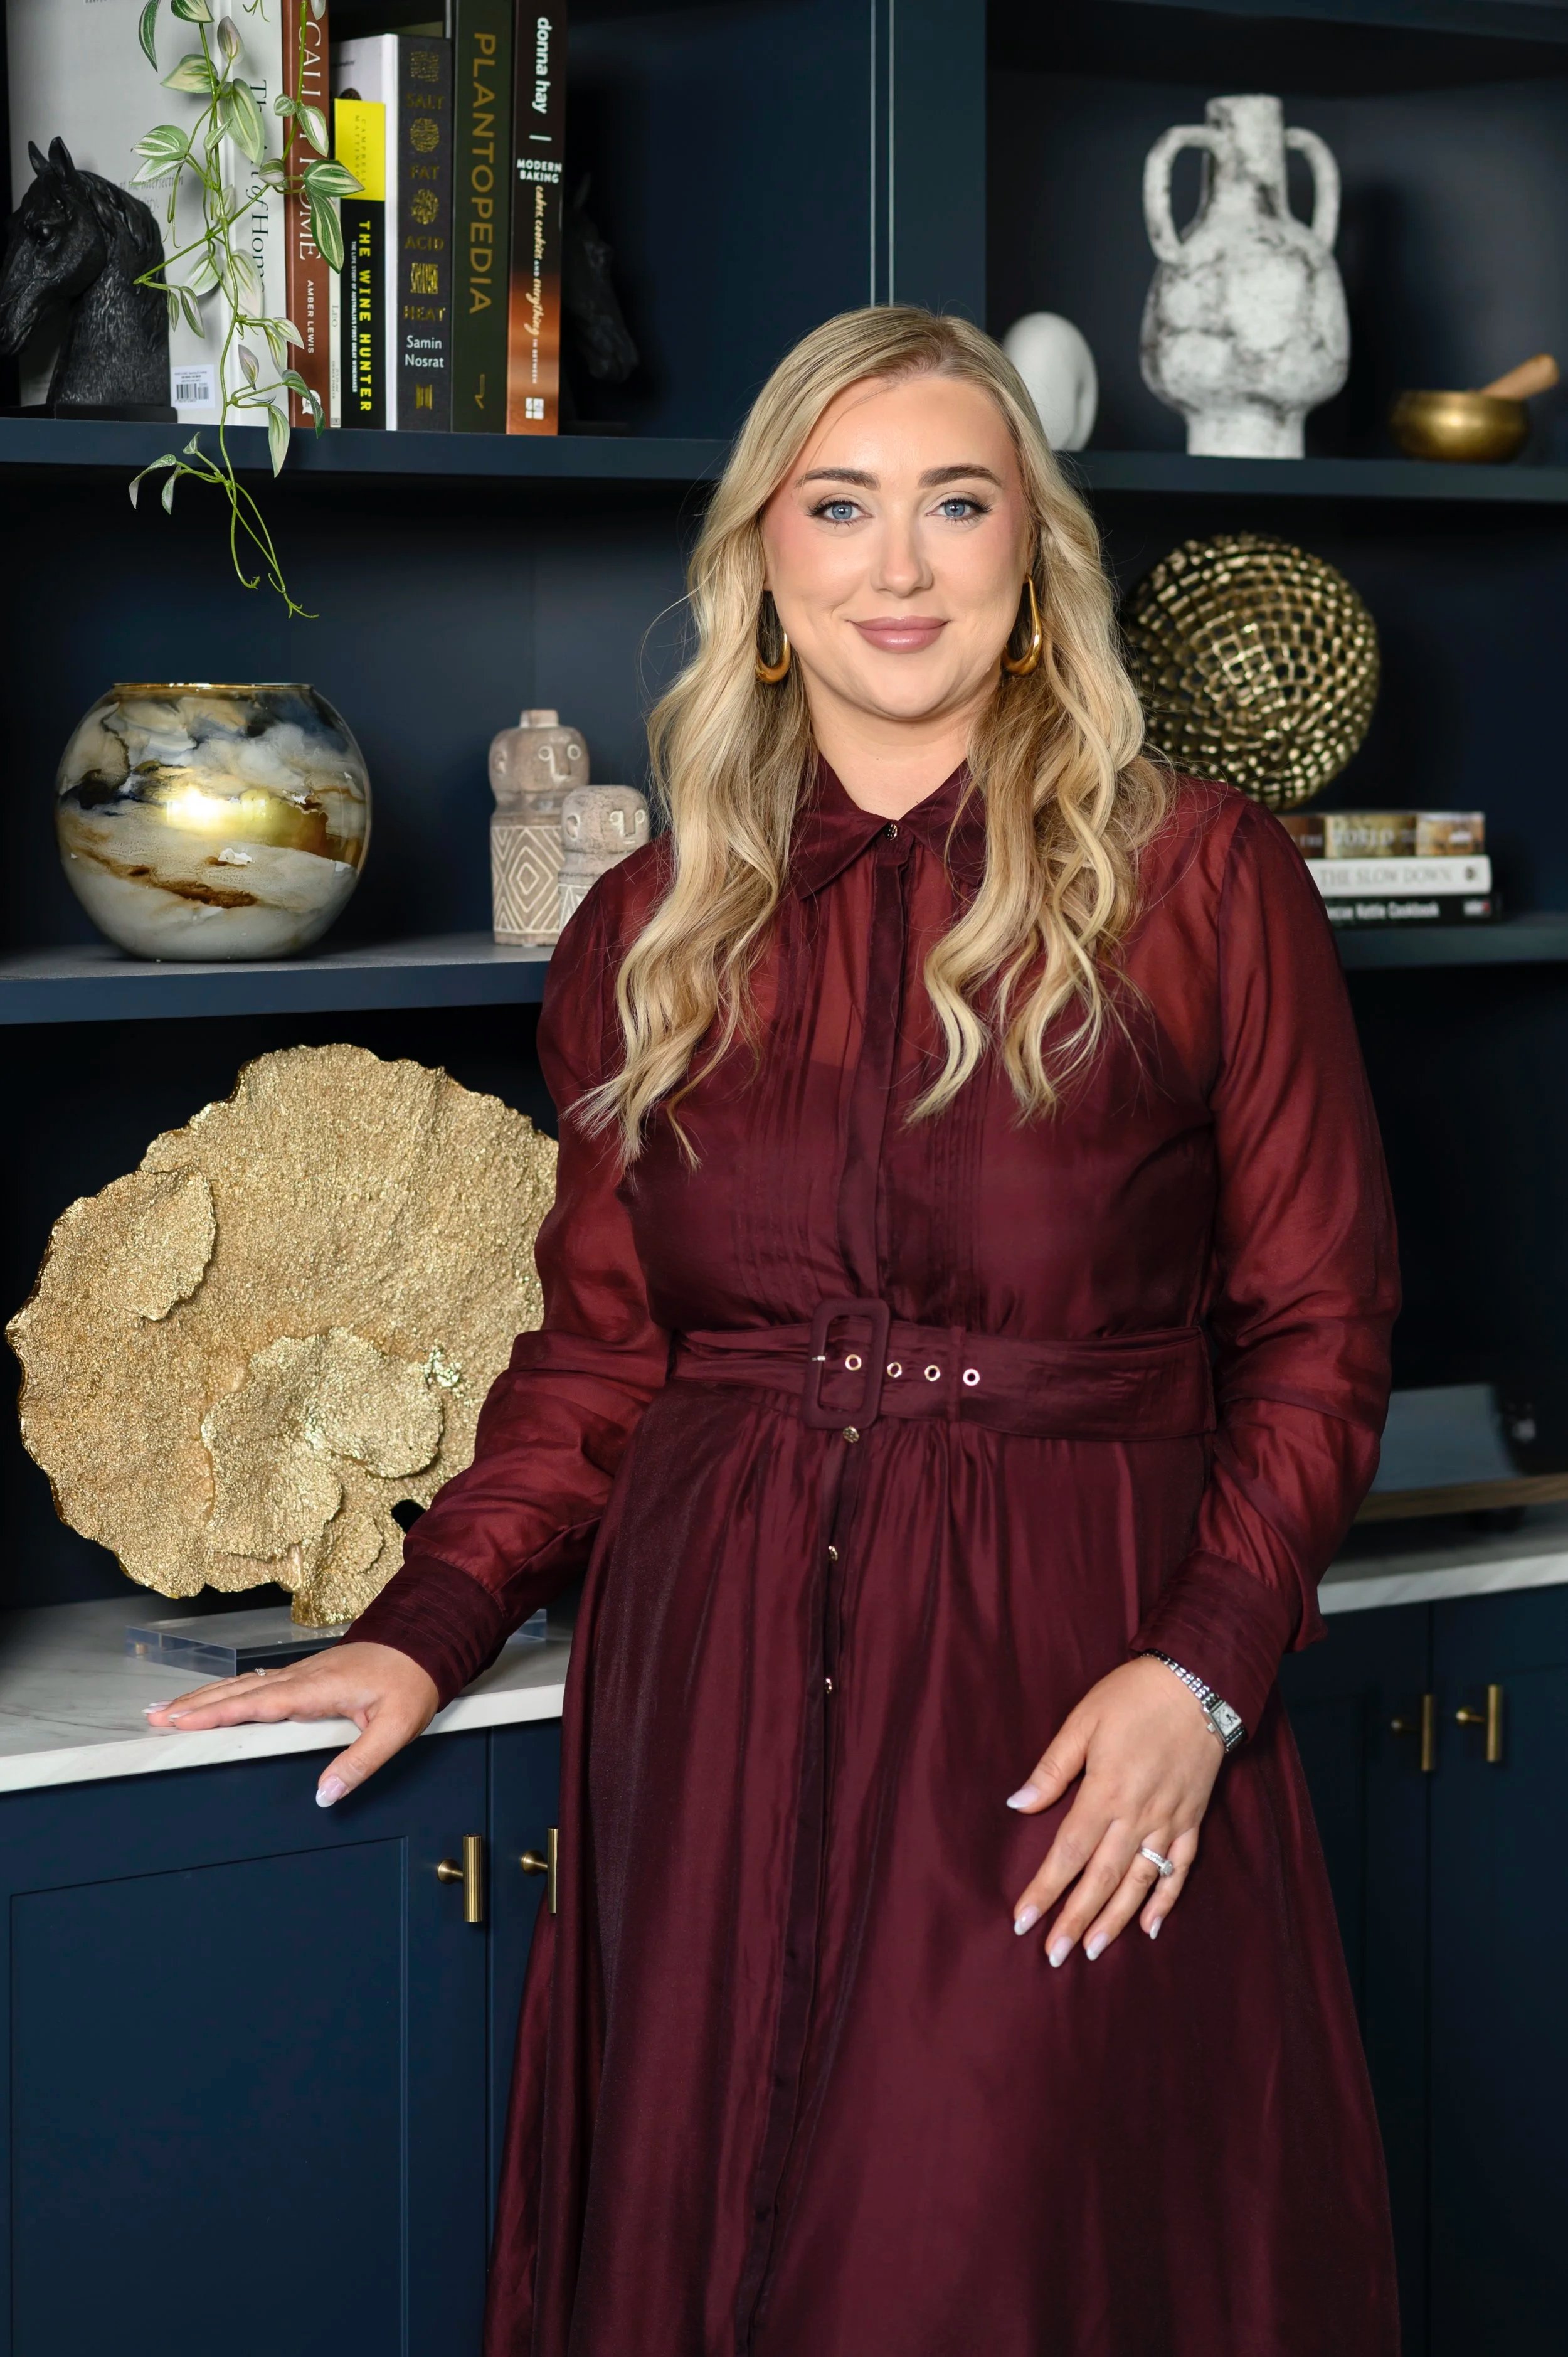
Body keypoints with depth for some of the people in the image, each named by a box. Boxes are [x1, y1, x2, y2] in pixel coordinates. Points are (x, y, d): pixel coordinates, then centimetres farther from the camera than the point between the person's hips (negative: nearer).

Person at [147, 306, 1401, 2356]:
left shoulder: (1201, 882, 1)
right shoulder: (655, 928, 11)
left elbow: (1320, 1326, 0)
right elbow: (601, 1344, 15)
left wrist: (1202, 1669, -11)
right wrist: (426, 1630, 4)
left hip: (1069, 1687, -3)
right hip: (717, 1681, 3)